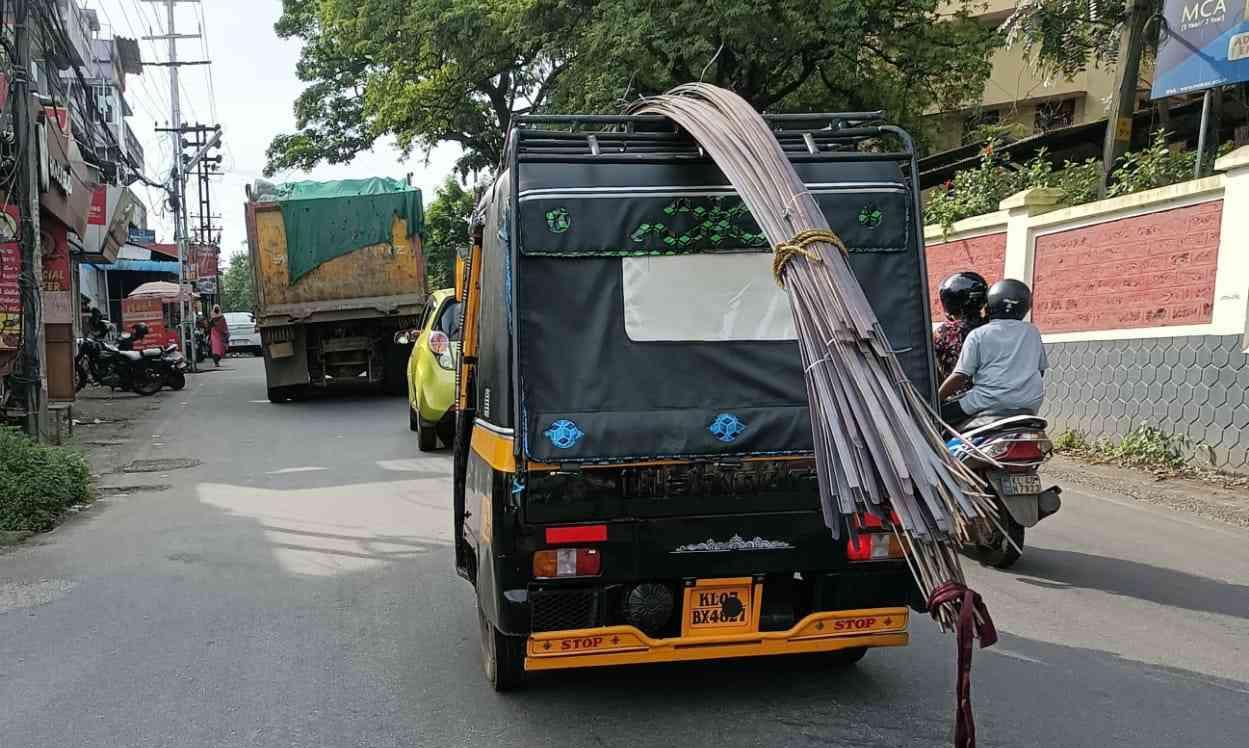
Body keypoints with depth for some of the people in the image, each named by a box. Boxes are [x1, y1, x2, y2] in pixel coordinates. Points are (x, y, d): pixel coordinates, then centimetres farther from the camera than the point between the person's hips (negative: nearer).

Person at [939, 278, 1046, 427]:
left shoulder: (978, 335, -2)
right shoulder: (1032, 332, 11)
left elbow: (960, 376, -6)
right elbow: (1041, 369, 20)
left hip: (990, 403, -5)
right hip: (1030, 404, 5)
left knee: (940, 414, 4)